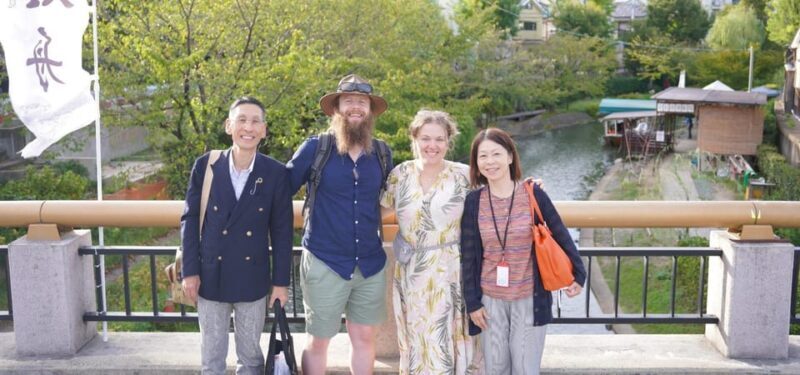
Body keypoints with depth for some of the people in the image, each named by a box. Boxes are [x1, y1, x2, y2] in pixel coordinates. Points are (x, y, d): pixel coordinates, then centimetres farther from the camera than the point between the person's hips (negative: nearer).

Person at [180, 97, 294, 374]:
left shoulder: (276, 173, -6)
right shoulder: (205, 166, -5)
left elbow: (282, 231, -3)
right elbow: (190, 220, 0)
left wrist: (281, 281, -2)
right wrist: (190, 271, -4)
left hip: (252, 279, 0)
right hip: (210, 277, 1)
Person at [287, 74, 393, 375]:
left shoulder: (382, 153, 5)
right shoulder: (315, 148, -7)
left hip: (371, 264, 3)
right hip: (324, 263, -3)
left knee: (364, 337, 13)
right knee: (318, 341, 9)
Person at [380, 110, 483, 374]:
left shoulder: (464, 175, -5)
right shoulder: (400, 174, 1)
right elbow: (380, 209, 13)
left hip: (452, 272, -2)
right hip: (411, 272, 2)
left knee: (452, 341, 6)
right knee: (417, 341, 14)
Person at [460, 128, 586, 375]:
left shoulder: (533, 194, -8)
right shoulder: (473, 201, -4)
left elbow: (560, 235, 2)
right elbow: (469, 255, 0)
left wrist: (578, 274, 3)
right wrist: (472, 301, 0)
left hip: (529, 297, -1)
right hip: (490, 298, 1)